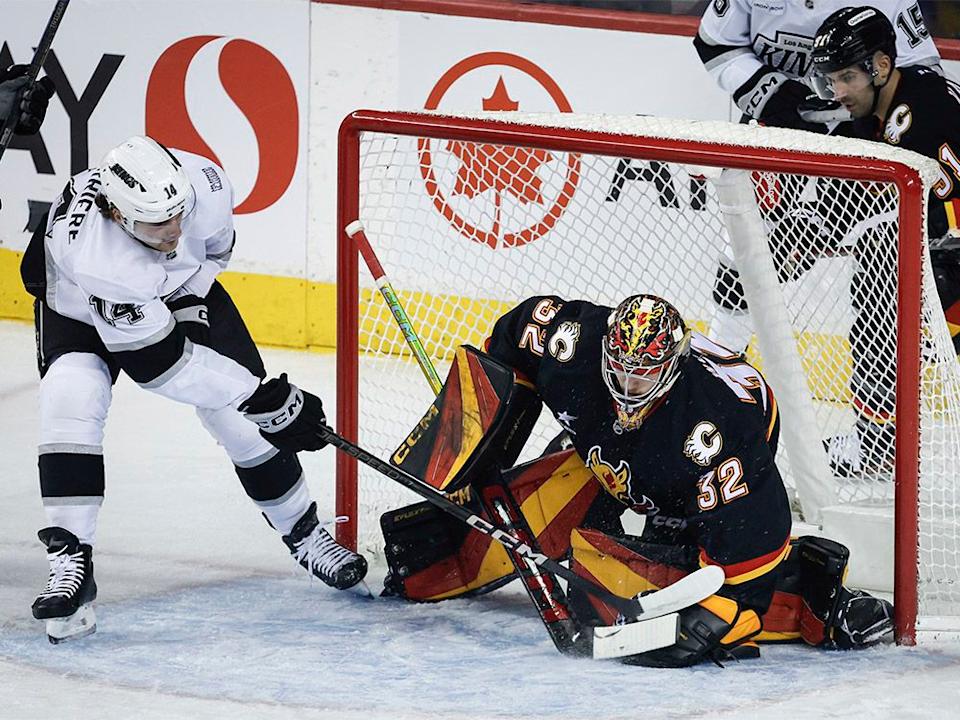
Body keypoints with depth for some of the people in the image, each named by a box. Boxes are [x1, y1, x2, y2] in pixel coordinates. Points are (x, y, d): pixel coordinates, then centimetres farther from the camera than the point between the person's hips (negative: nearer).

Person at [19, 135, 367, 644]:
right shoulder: (94, 254, -44)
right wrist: (259, 398, -36)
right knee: (71, 398, -29)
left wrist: (189, 300, -5)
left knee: (241, 408, -5)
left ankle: (303, 534, 15)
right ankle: (70, 566, -25)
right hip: (79, 308, -4)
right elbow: (156, 362, -38)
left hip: (183, 291, 4)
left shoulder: (203, 183, -33)